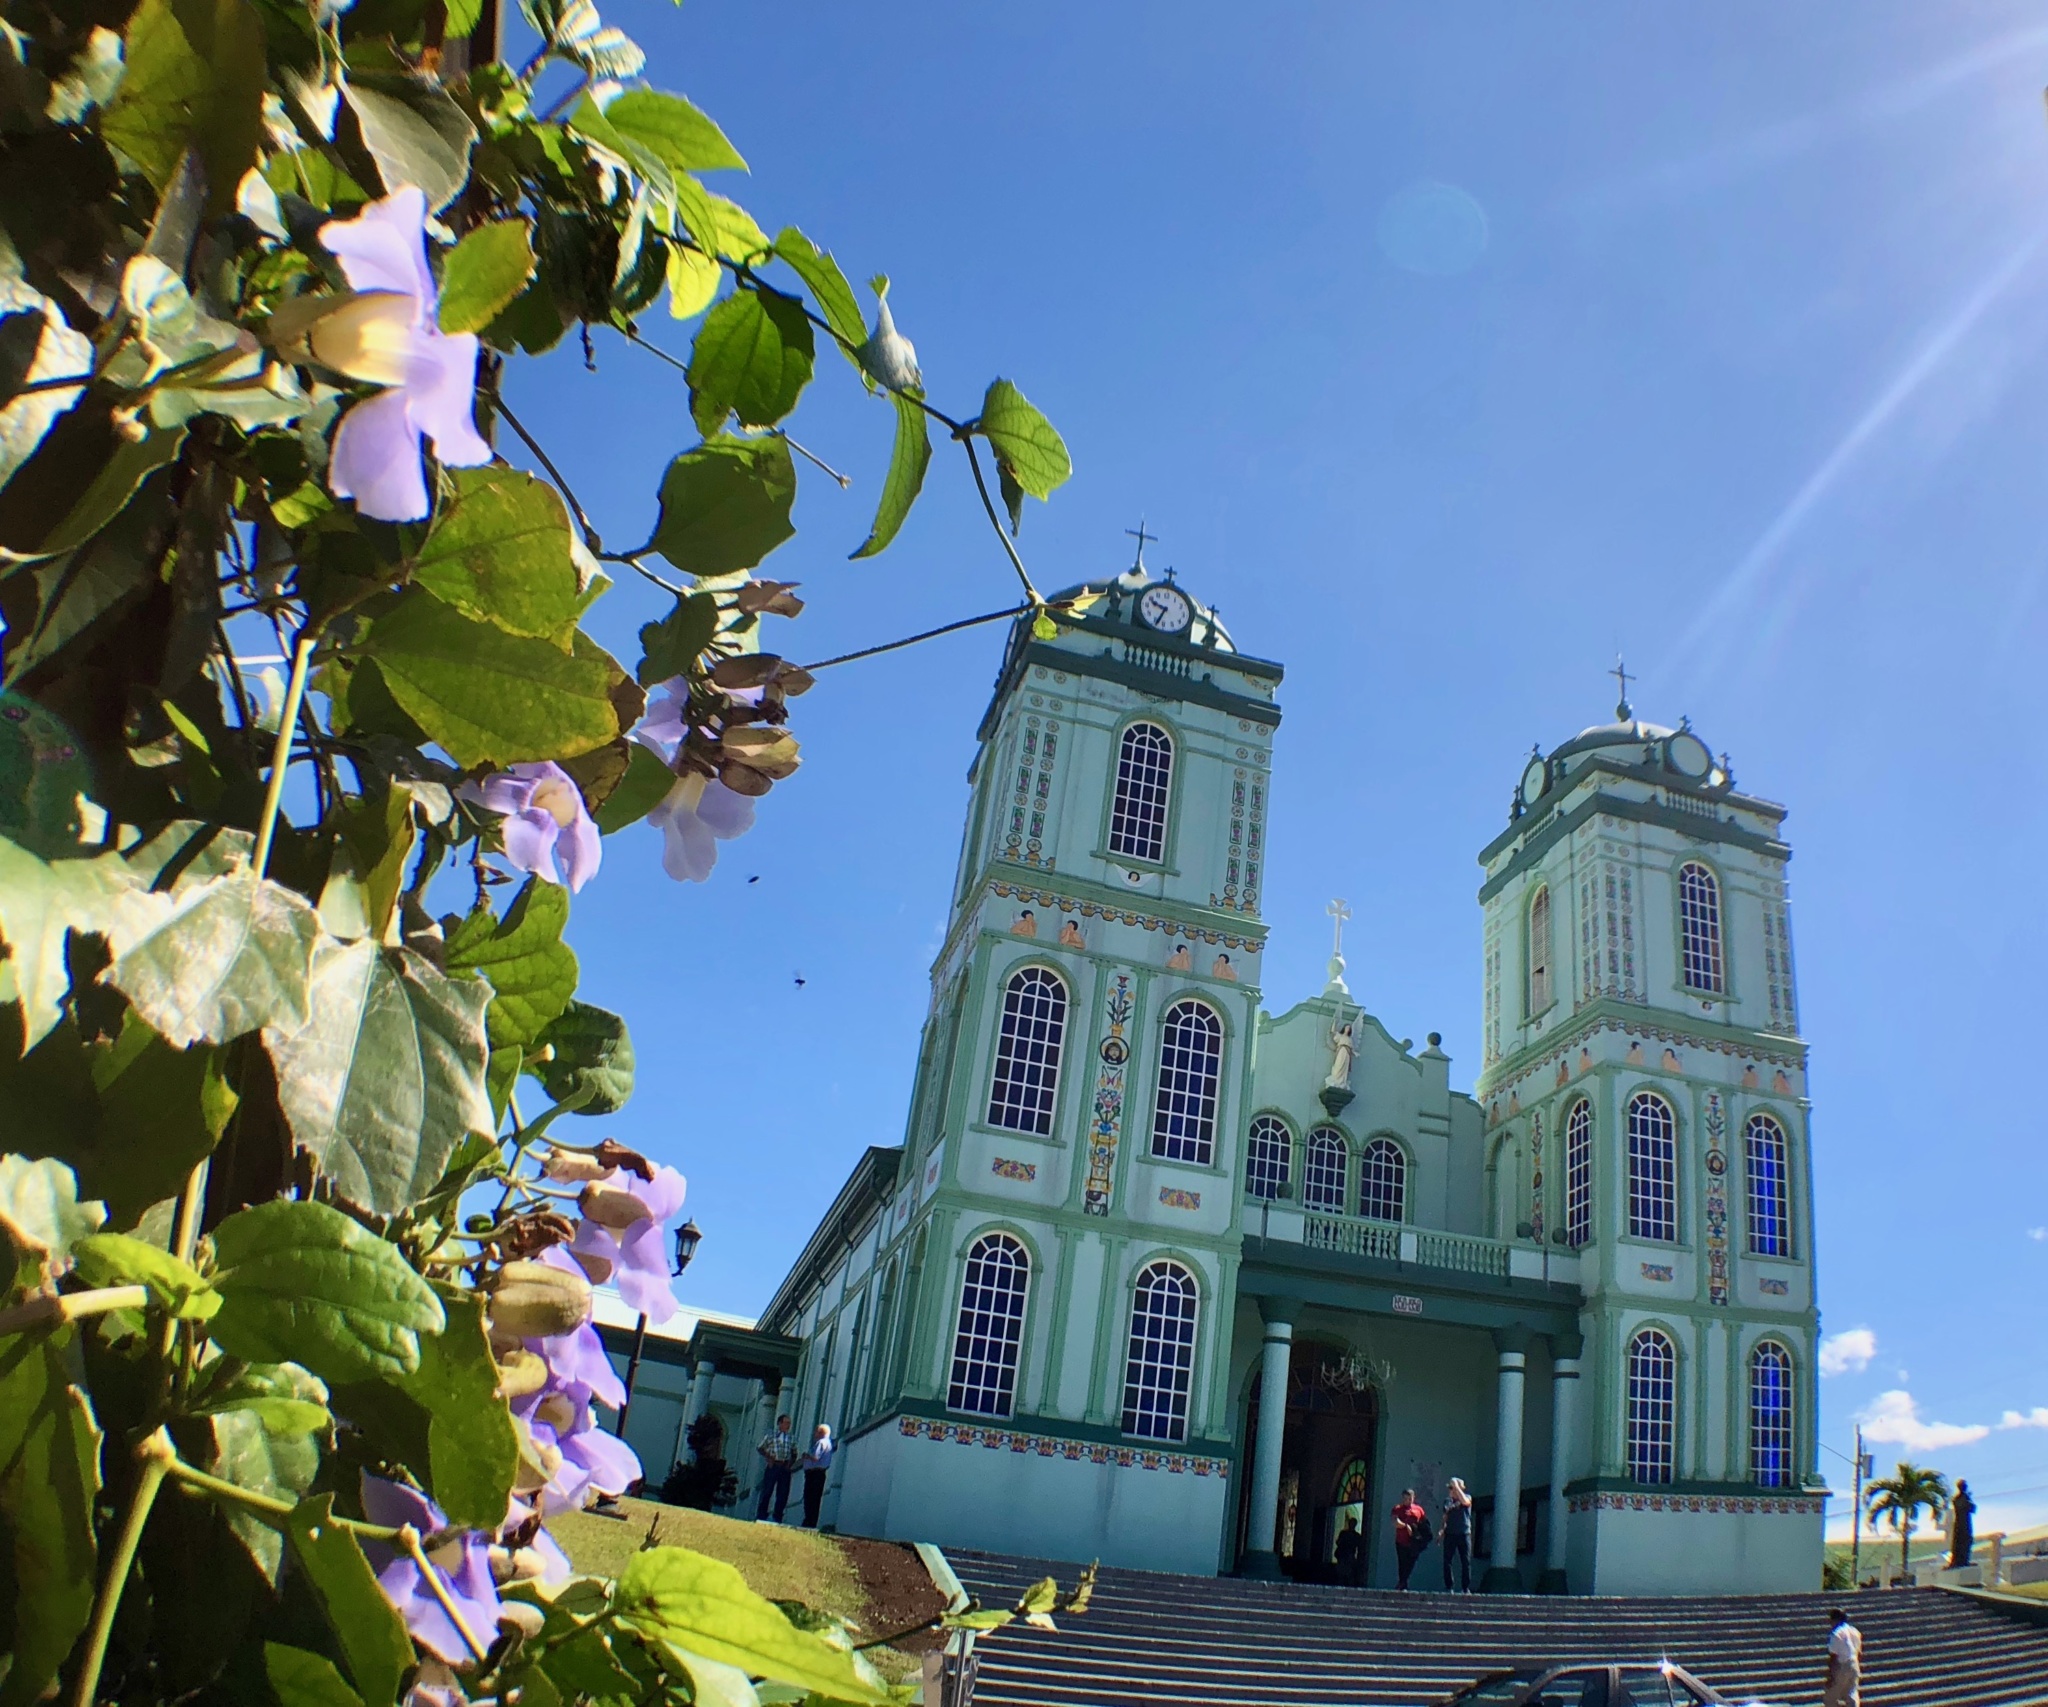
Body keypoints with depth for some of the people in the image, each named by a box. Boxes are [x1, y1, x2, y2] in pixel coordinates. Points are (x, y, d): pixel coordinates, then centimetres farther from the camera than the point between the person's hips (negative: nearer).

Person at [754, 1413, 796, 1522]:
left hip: (785, 1468, 3)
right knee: (767, 1491, -3)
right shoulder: (770, 1434, 3)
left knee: (783, 1495, 2)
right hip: (772, 1466, -3)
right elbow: (759, 1448, 6)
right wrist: (768, 1457, -7)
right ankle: (761, 1516, 5)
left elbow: (794, 1454, 19)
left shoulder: (792, 1438, 12)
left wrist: (790, 1463, 1)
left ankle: (778, 1519, 10)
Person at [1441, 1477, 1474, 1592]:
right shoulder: (1447, 1500, 12)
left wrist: (1457, 1486, -19)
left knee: (1466, 1562, -3)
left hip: (1464, 1534, -3)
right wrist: (1442, 1530, 7)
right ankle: (1448, 1587, 6)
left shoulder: (1467, 1497, 3)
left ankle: (1465, 1588, 2)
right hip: (1450, 1534, 3)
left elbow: (1465, 1501, -22)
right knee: (1447, 1561, -1)